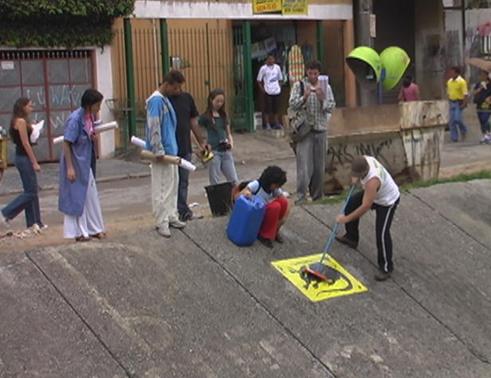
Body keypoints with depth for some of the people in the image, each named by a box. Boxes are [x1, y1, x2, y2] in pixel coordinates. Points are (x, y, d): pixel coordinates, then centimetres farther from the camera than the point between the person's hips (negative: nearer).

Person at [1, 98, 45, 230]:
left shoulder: (19, 121, 14)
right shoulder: (21, 121, -15)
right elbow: (25, 144, -18)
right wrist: (35, 163, -17)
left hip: (22, 158, 10)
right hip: (24, 158, -10)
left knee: (32, 191, 12)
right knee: (30, 192, -6)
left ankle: (34, 222, 16)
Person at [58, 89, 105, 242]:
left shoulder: (90, 116, 2)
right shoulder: (75, 119, -21)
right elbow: (66, 143, -20)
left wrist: (93, 136, -6)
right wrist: (70, 167, -22)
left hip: (85, 163, 8)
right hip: (75, 163, -8)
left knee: (90, 196, 14)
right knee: (76, 197, 3)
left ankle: (94, 229, 24)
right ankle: (80, 232, 13)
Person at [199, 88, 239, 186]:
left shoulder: (223, 115, 12)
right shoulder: (205, 117, -3)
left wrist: (231, 143, -1)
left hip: (226, 151, 5)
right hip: (213, 152, -5)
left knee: (234, 181, 3)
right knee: (215, 183, 1)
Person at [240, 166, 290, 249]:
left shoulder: (276, 190, -3)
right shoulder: (256, 185, -17)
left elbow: (287, 202, -6)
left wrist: (284, 217, -22)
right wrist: (246, 192, -40)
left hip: (266, 214, 5)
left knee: (283, 202, -17)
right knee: (275, 206, -29)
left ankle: (274, 232, -2)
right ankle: (264, 235, -14)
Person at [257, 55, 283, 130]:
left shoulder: (277, 67, 8)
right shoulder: (263, 68, -3)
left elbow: (280, 78, 18)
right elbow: (259, 80, 0)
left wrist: (280, 86, 7)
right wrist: (262, 89, -7)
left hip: (277, 91, 4)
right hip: (268, 92, -4)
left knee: (276, 108, 8)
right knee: (268, 108, 0)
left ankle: (276, 123, 17)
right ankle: (267, 124, 7)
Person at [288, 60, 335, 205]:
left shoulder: (326, 87, 6)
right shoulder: (299, 85, 0)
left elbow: (331, 107, 1)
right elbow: (292, 104, -6)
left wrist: (322, 99, -17)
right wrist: (305, 97, -22)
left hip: (321, 130, 3)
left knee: (319, 165, 9)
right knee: (304, 163, -10)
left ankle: (317, 195, 20)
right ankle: (301, 195, -9)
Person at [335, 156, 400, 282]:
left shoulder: (372, 181, -44)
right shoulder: (364, 160, -21)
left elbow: (365, 207, -38)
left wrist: (346, 219, -30)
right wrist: (356, 179, -9)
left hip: (387, 201, -9)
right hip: (374, 194, 9)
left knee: (382, 233, -14)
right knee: (352, 203, 20)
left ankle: (386, 268, 1)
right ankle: (351, 238, 38)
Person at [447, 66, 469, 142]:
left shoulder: (461, 81, -11)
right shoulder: (449, 81, 9)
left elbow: (465, 93, -14)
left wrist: (464, 104, -20)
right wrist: (449, 102, 14)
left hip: (459, 102, -7)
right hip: (452, 102, 7)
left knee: (457, 119, -14)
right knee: (451, 121, 3)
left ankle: (463, 130, 15)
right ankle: (454, 138, 10)